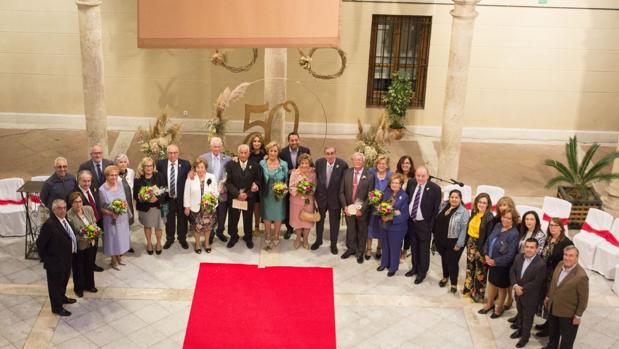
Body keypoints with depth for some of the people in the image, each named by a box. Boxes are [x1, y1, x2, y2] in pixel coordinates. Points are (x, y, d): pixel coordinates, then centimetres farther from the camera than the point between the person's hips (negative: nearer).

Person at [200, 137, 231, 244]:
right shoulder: (203, 157, -4)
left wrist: (224, 186, -10)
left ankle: (220, 232, 36)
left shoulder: (227, 159, -1)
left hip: (222, 193, 1)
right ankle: (210, 234, 30)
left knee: (222, 216, 13)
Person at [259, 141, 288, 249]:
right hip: (266, 194, 1)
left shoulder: (283, 164, -5)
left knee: (278, 216, 11)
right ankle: (268, 236, 30)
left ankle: (276, 236, 30)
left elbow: (286, 180, 1)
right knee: (267, 215, 12)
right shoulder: (262, 163, -4)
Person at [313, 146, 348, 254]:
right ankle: (318, 240, 40)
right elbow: (315, 177, 2)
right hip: (321, 196, 2)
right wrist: (315, 192, 3)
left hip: (335, 198, -2)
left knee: (334, 221, 11)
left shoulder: (342, 164, -19)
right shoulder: (319, 162, -11)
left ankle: (333, 244, 29)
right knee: (320, 219, 20)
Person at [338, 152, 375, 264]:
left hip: (362, 209, -2)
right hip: (349, 208, 2)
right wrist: (345, 206, -9)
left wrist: (362, 209, -16)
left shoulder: (369, 176, -11)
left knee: (362, 231, 13)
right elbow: (342, 192, 1)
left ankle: (360, 252, 30)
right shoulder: (347, 173, -2)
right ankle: (351, 249, 37)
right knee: (350, 229, 17)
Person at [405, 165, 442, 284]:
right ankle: (415, 267, 39)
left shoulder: (435, 188, -17)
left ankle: (422, 272, 24)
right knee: (414, 247, 21)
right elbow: (406, 198, 10)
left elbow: (436, 209, -12)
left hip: (424, 224, -5)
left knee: (424, 249, 9)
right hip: (411, 221, 5)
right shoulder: (411, 183, -2)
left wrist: (431, 225, -12)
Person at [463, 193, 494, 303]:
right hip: (471, 243, 7)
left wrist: (484, 251, -18)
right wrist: (467, 242, 11)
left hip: (481, 246, -7)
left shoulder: (489, 217, -18)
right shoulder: (474, 213, 2)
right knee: (470, 267, 20)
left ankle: (478, 294, 23)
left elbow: (488, 236, -18)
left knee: (480, 271, 8)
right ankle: (468, 289, 38)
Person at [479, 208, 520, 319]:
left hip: (503, 265, -6)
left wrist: (495, 262, -19)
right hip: (491, 262, 6)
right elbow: (488, 240, 5)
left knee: (501, 287, 15)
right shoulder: (498, 226, -3)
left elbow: (510, 255, -24)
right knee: (491, 282, 24)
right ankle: (489, 304, 46)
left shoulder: (514, 234, -24)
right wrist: (486, 254, -7)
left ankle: (499, 308, 37)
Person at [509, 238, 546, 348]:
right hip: (518, 292, 6)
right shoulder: (519, 257, -7)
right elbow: (512, 271, -3)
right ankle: (520, 330, 49)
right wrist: (515, 286, -18)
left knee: (527, 317, 13)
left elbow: (536, 282, -24)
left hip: (530, 296, -6)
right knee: (520, 313, 27)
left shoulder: (541, 264, -27)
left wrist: (523, 289, -21)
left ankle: (525, 337, 32)